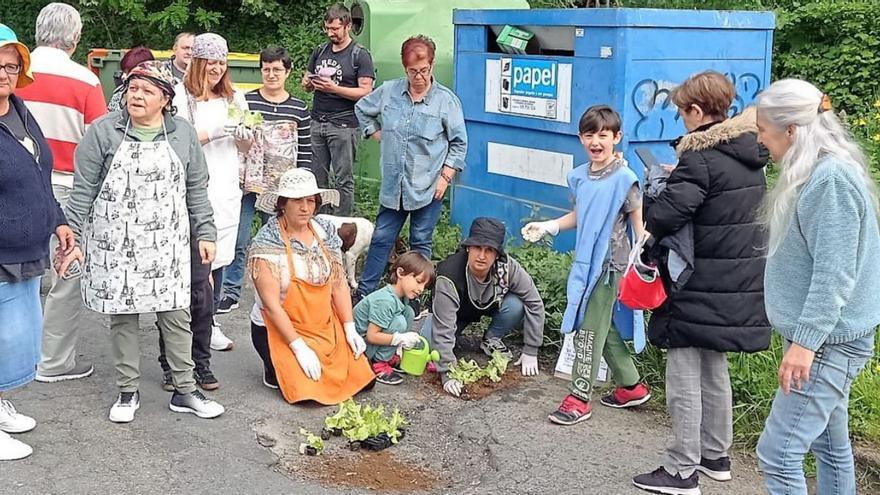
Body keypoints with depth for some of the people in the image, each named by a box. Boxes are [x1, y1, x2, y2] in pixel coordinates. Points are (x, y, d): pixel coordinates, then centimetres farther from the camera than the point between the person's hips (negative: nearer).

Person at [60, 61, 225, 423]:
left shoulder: (183, 134, 4)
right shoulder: (103, 131, -3)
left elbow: (196, 189, 9)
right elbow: (83, 190, -3)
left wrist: (205, 232, 5)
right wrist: (71, 233, -8)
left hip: (167, 245, 2)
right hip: (116, 245, -1)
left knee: (176, 314, 4)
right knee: (123, 317, 6)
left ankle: (185, 391, 16)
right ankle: (127, 391, 20)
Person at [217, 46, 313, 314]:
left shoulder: (299, 109, 4)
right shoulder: (246, 101, 0)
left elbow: (305, 151, 7)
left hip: (281, 189, 1)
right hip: (246, 184, -1)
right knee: (238, 242, 2)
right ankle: (231, 292, 12)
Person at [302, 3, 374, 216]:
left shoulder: (360, 55, -2)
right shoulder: (320, 50, 15)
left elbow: (366, 92, -9)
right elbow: (305, 82, 20)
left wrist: (334, 88, -18)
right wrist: (309, 83, -4)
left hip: (344, 125, -5)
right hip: (317, 122, 5)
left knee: (343, 179, -2)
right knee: (317, 176, 6)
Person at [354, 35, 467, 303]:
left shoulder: (447, 100, -7)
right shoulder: (388, 91, 1)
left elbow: (459, 144, -2)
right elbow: (362, 110, 20)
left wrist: (445, 177, -8)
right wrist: (379, 135, 9)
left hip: (428, 188, -3)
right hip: (393, 185, 3)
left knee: (420, 244, 8)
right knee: (381, 239, 9)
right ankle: (364, 293, 19)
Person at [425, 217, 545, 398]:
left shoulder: (508, 267, -31)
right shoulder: (449, 276, -39)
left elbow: (534, 303, -20)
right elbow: (443, 328, -40)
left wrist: (530, 352, -18)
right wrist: (447, 375, -44)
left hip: (490, 306, 3)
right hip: (457, 312, -2)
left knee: (515, 306, -29)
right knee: (429, 338, -30)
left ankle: (491, 339, 2)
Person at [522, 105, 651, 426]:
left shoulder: (623, 178, -13)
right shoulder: (580, 176, 7)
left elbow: (638, 222, -11)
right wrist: (548, 226, 10)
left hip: (608, 264, -8)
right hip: (586, 262, 8)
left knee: (589, 330, -4)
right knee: (604, 328, 16)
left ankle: (580, 398, 5)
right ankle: (631, 387, 31)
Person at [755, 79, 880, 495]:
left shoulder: (831, 178, -20)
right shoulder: (815, 172, 11)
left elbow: (834, 273, -24)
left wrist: (805, 341, -24)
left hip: (828, 341, -10)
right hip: (826, 338, 10)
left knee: (778, 453, -9)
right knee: (830, 445, 18)